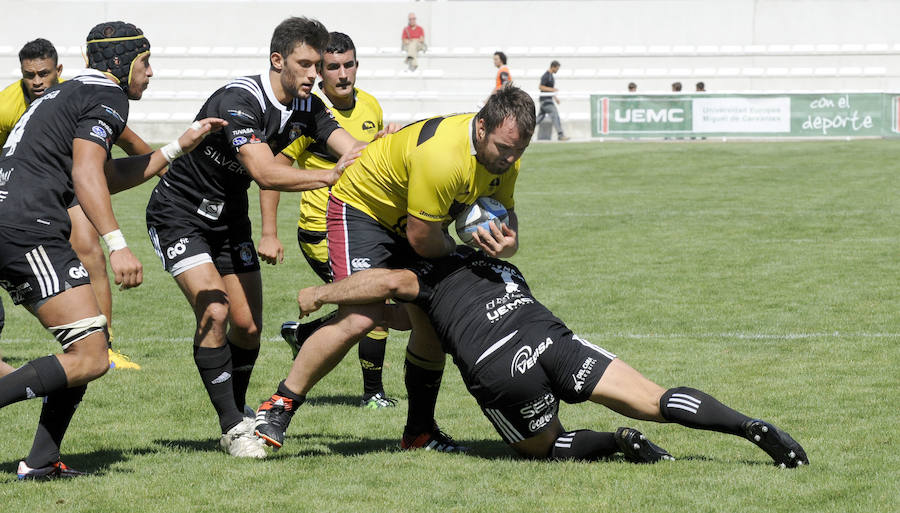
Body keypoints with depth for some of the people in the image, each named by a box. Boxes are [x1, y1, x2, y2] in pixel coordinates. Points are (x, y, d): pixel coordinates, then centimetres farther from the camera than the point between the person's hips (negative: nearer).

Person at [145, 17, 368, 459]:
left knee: (248, 324, 3)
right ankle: (233, 428, -13)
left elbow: (353, 150, -13)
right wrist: (328, 175, -46)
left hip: (230, 219, 7)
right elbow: (264, 173, -40)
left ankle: (238, 416, 24)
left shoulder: (306, 107, -5)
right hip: (180, 215, -7)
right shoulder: (239, 101, -29)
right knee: (213, 311, -20)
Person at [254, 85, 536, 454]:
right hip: (361, 205, -8)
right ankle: (278, 408, -13)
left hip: (414, 221, 8)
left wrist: (507, 243, -20)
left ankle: (419, 432, 18)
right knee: (360, 319, -23)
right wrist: (454, 251, -7)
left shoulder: (504, 156, -11)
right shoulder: (442, 155, -37)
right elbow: (422, 240, -29)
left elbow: (505, 212, 4)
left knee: (433, 322, 1)